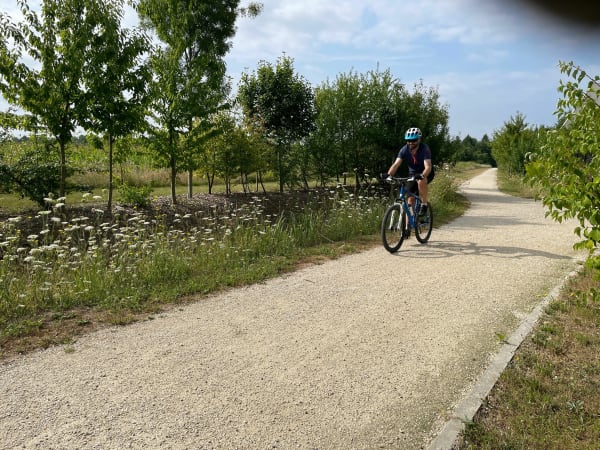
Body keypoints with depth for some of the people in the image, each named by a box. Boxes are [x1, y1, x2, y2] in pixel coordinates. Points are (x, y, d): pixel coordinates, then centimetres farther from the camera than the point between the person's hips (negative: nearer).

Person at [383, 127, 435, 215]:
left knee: (421, 181, -37)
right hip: (413, 173, 4)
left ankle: (424, 205, -18)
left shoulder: (424, 148, -26)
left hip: (426, 173, -3)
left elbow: (428, 166, -37)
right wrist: (388, 174, -47)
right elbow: (396, 164, -27)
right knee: (410, 200, -4)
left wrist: (422, 175, -58)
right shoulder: (404, 150, -17)